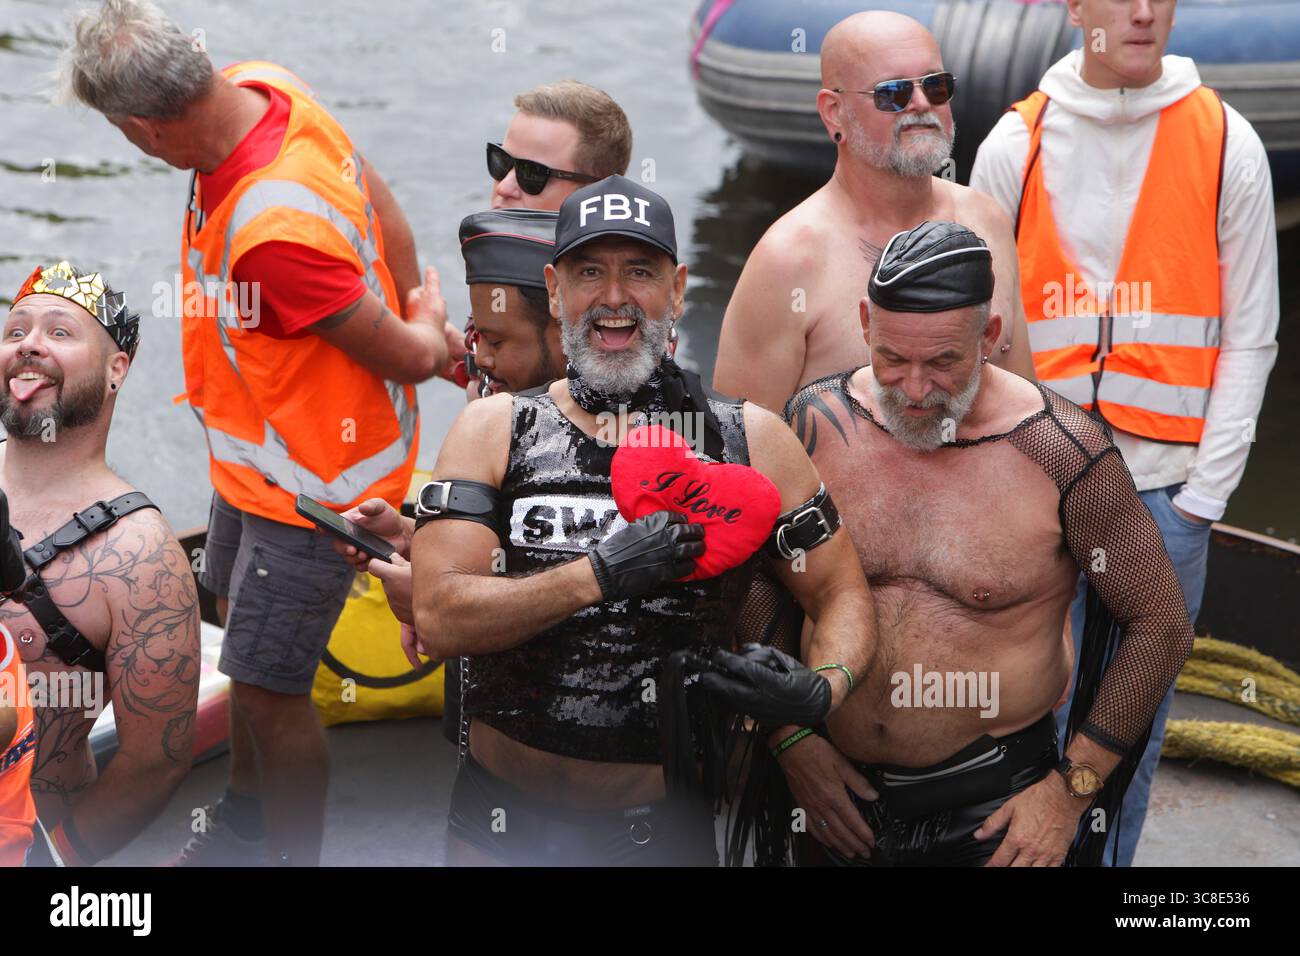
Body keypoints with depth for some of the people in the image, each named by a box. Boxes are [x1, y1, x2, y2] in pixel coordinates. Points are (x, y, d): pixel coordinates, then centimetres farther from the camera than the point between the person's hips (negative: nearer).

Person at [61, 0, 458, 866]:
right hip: (257, 451, 10)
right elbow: (379, 201, 2)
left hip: (314, 478, -10)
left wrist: (429, 341, -3)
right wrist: (425, 321, 7)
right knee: (242, 627, 26)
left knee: (268, 689, 1)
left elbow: (405, 356, -26)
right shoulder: (260, 84, -11)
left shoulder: (275, 227, -38)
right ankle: (246, 818, 51)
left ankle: (294, 852, 27)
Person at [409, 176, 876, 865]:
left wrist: (822, 686, -18)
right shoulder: (492, 430, -3)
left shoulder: (747, 440, -1)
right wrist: (600, 575, -27)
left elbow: (844, 594, 3)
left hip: (668, 829, 1)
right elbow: (439, 620, -14)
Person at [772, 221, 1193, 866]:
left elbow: (1160, 626, -6)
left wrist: (1071, 789, -8)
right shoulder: (816, 422, -7)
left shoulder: (1062, 453, -15)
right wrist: (788, 735, -1)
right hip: (837, 792, 3)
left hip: (995, 805, -3)